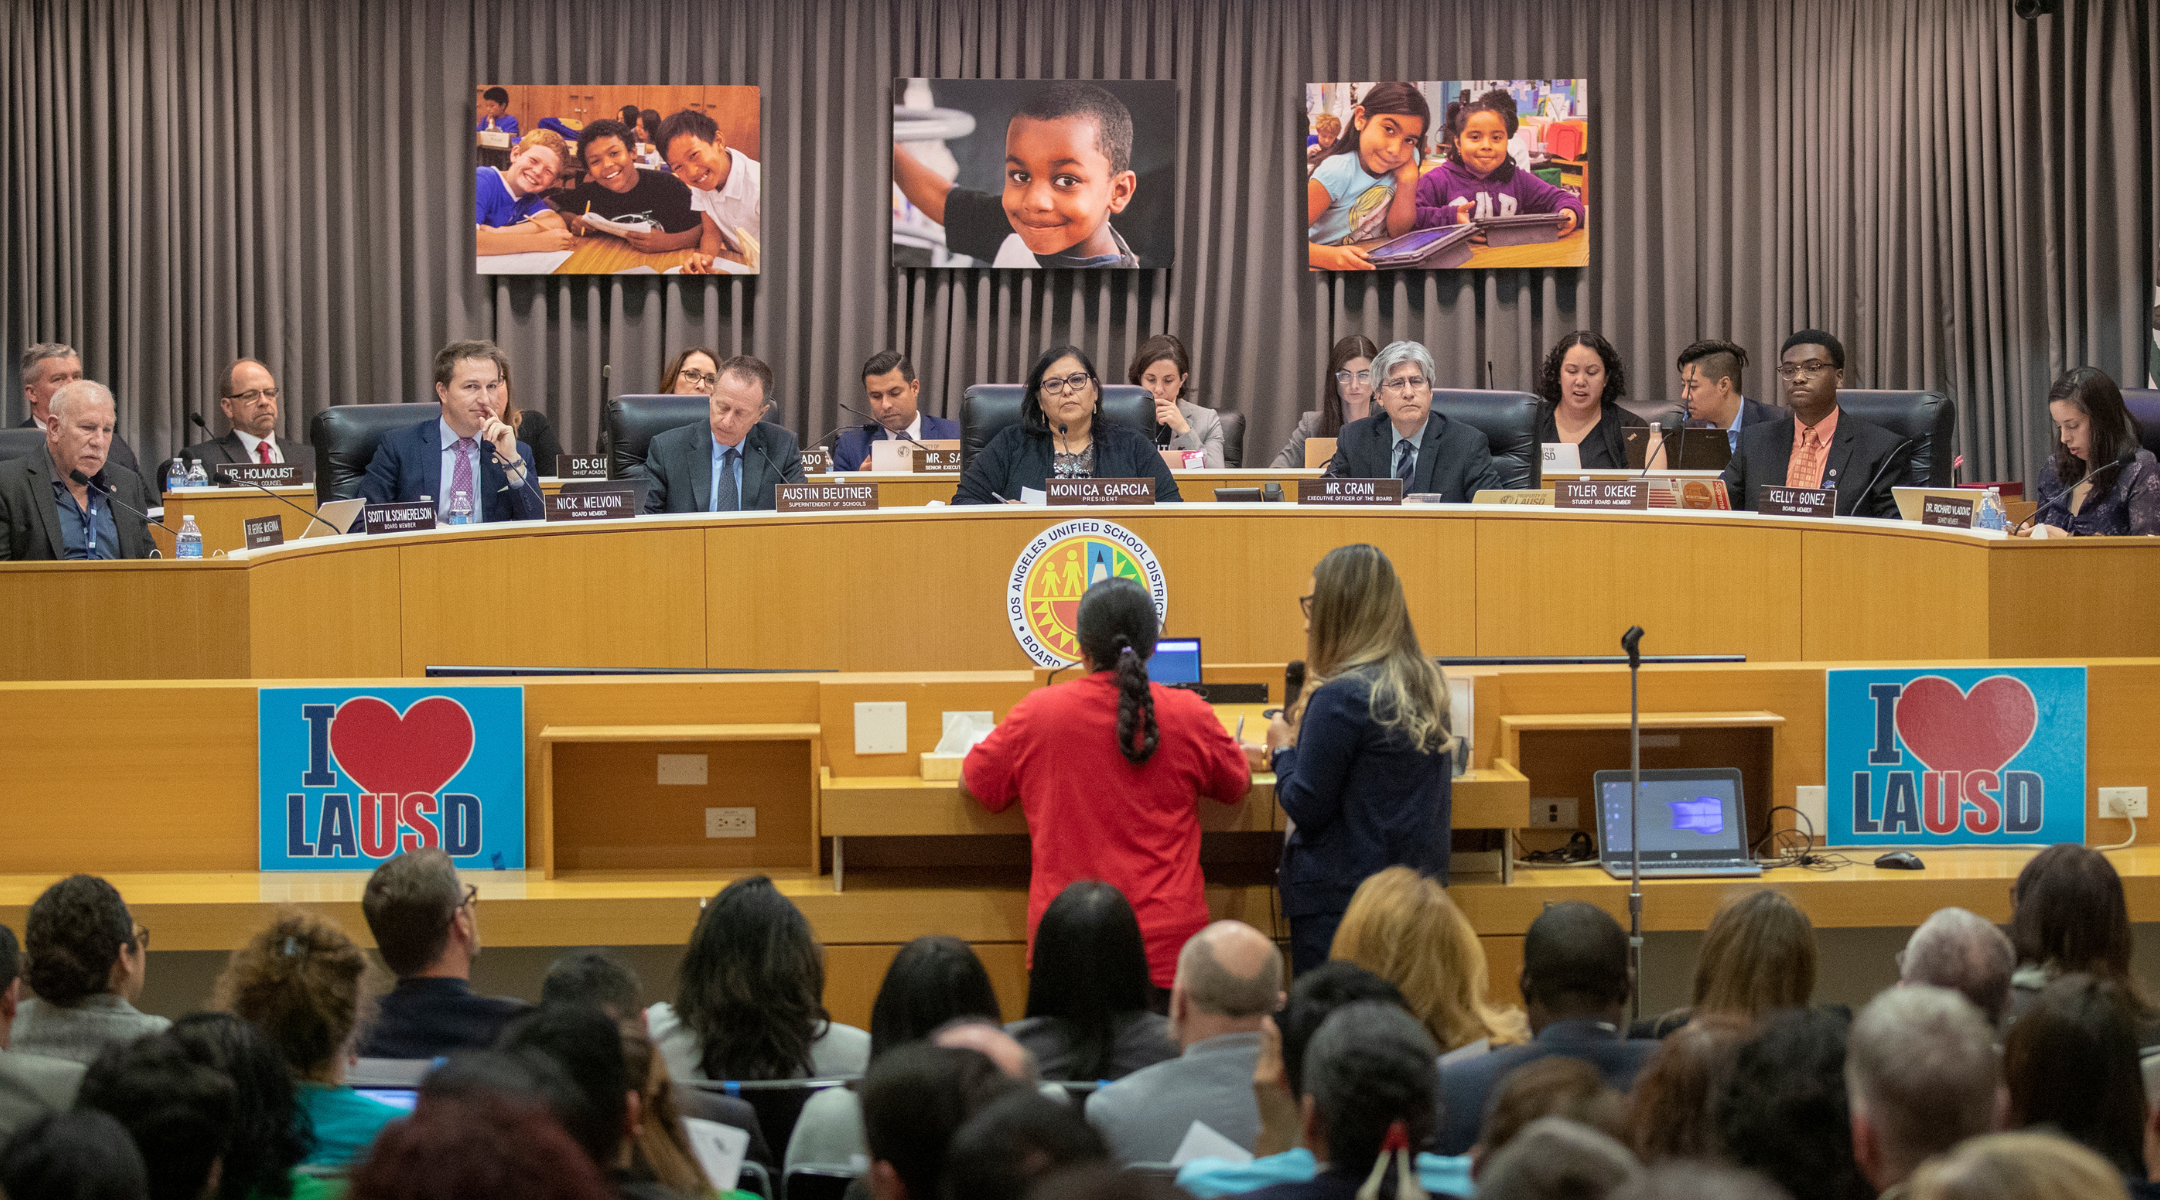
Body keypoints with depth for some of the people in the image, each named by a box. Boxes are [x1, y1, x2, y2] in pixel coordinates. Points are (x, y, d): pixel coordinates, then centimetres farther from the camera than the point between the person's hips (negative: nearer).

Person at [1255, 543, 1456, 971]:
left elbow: (1306, 808, -12)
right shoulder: (1426, 684, 7)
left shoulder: (1341, 698, -17)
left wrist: (1282, 750, 5)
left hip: (1341, 895, -8)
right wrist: (1287, 756, 25)